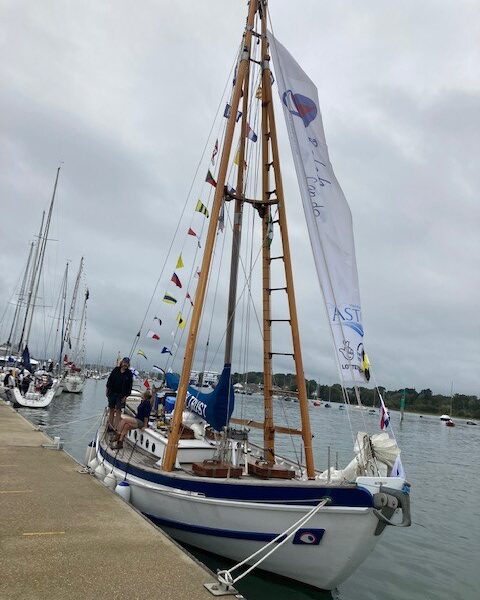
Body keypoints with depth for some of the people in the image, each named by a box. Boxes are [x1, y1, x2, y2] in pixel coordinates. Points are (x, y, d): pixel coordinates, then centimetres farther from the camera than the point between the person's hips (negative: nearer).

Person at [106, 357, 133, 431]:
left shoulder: (129, 374, -4)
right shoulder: (116, 370, 2)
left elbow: (129, 386, -5)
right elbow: (109, 380, 8)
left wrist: (125, 396, -10)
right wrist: (107, 389, 3)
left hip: (121, 395, -2)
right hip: (112, 393, 3)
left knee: (118, 410, -3)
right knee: (111, 409, 9)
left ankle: (115, 427, -1)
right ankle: (110, 425, 18)